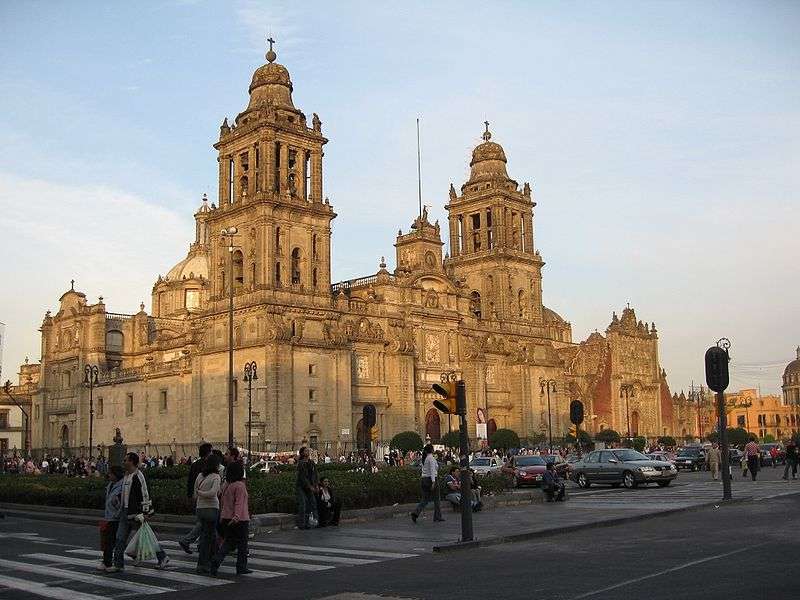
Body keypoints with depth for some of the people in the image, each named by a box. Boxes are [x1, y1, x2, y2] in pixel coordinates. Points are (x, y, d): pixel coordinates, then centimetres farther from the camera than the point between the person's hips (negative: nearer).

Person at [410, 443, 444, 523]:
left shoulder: (424, 458, 13)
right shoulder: (431, 458, -13)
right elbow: (432, 470, -21)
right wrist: (433, 482, -26)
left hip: (423, 480, 8)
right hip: (430, 479, -8)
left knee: (425, 500, 7)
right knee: (436, 499, 8)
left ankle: (415, 512, -12)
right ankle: (437, 516, 16)